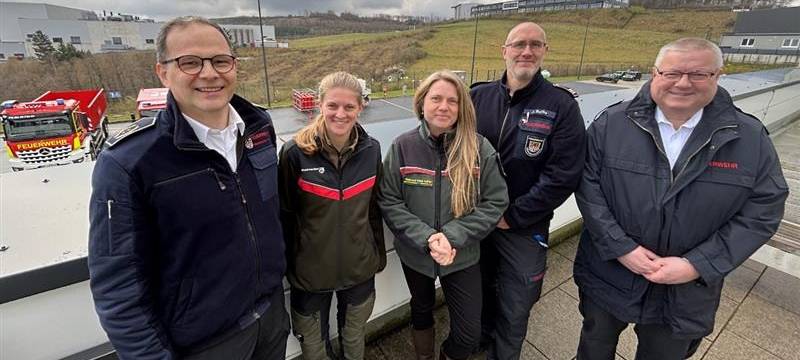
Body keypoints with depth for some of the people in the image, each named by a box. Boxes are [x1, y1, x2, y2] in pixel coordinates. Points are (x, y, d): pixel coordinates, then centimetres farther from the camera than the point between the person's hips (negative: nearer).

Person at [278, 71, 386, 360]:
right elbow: (285, 215, -7)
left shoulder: (371, 150, -6)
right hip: (310, 269, -2)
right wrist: (288, 264, -2)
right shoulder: (295, 152, -16)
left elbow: (374, 208, 4)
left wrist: (379, 254, 9)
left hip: (360, 268, 3)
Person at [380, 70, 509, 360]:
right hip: (414, 255, 1)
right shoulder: (402, 146, -12)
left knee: (469, 334, 11)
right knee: (421, 311, 25)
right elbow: (389, 202, -12)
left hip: (463, 257, 0)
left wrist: (452, 237, -21)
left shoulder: (480, 148, -13)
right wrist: (426, 238, -23)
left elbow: (495, 203, -11)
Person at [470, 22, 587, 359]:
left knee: (514, 309, 13)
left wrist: (513, 216, -14)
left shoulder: (561, 106, -9)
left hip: (525, 229, -2)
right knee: (481, 290, 23)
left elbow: (562, 176, -14)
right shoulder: (478, 96, -1)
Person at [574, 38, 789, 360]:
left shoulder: (750, 137, -6)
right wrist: (621, 248, -18)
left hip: (686, 293, 1)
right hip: (608, 278, -1)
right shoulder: (612, 123, -11)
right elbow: (588, 186, -11)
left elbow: (761, 213, -6)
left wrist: (698, 265, -16)